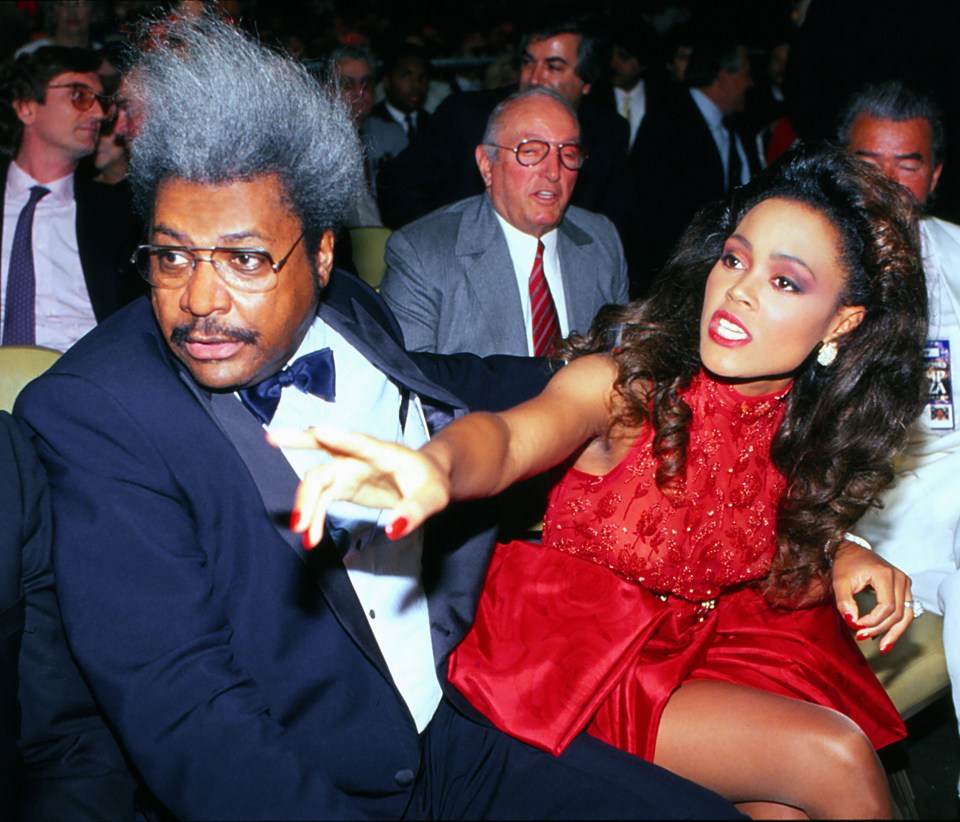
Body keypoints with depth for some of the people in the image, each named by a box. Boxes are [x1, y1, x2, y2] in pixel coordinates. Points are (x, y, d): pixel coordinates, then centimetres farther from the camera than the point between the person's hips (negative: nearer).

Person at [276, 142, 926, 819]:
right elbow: (511, 436, -43)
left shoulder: (808, 428, -5)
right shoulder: (630, 381, -21)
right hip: (582, 655, -5)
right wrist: (434, 463, -65)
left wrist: (841, 561, -7)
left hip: (709, 634, 5)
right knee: (833, 758, -19)